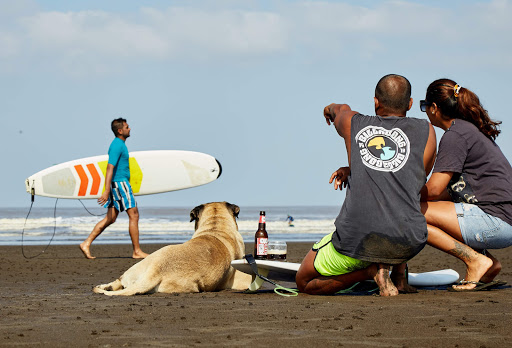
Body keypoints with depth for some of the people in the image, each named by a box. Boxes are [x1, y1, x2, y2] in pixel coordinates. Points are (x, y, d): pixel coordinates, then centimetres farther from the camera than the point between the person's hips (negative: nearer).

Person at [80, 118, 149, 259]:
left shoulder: (120, 144, 17)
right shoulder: (117, 146, -15)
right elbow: (110, 168, -22)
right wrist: (106, 191, -28)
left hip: (118, 184, 10)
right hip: (120, 183, -10)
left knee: (111, 218, 7)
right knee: (134, 215, -4)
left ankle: (86, 244, 3)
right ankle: (137, 251, 1)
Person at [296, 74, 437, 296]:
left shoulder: (353, 123, 12)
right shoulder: (426, 131, 11)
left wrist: (332, 109, 64)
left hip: (355, 239, -2)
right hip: (407, 240, 2)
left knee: (304, 282, 22)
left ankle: (372, 270, -1)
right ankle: (400, 277, 20)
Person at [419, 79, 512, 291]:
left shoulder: (455, 135, -8)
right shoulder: (471, 129, 22)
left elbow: (434, 190, -13)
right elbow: (450, 192, 23)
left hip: (494, 221, -10)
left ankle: (475, 260, -11)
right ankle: (488, 266, 14)